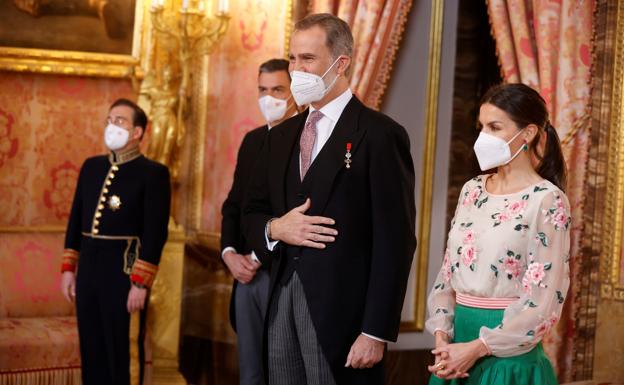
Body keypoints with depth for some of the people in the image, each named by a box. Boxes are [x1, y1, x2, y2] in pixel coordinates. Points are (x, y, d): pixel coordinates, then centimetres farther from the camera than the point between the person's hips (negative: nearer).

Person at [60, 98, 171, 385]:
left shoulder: (153, 173, -6)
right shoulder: (91, 166, 13)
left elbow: (156, 232, -11)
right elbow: (76, 219, 16)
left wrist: (141, 284, -16)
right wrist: (69, 268, 11)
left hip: (124, 270, -5)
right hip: (88, 269, 6)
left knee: (122, 353, 2)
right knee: (91, 351, 10)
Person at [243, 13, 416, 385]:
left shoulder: (380, 134, -8)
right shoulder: (282, 135, 14)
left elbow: (394, 242, -11)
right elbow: (253, 215, 18)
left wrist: (376, 332, -16)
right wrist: (275, 228, -6)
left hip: (341, 309, -6)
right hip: (282, 299, 6)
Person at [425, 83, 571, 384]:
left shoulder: (547, 200, -11)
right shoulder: (472, 190, 7)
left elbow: (543, 300, -14)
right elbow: (448, 270, 11)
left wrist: (476, 348, -14)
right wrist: (442, 336, -3)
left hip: (509, 355, -5)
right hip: (458, 338, 6)